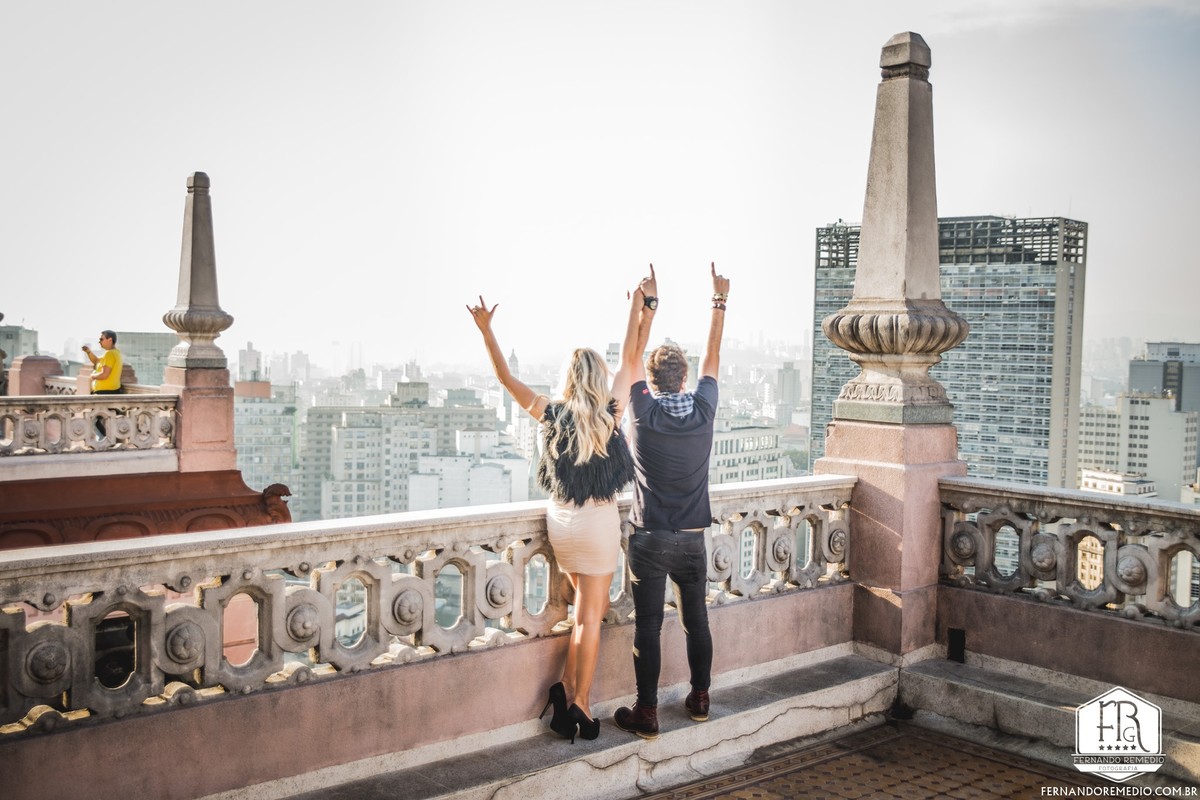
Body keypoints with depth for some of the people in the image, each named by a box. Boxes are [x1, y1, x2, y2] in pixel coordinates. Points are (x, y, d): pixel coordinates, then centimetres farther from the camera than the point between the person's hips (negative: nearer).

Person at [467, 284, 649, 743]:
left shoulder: (552, 416, -5)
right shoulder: (609, 416, -11)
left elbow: (506, 378, 1)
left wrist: (486, 330, 3)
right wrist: (635, 311, 7)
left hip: (560, 521, 4)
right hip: (598, 521, -4)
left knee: (586, 607, 20)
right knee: (590, 615, 3)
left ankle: (567, 688, 12)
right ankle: (580, 703, 5)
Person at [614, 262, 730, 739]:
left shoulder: (643, 413, -11)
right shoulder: (703, 411, -5)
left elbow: (631, 355, 0)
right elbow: (712, 357, 8)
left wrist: (647, 305, 5)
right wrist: (719, 302, 17)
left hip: (650, 539, -3)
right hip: (692, 538, 3)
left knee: (648, 627, 1)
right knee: (696, 620, 14)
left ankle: (646, 714, 6)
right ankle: (700, 699, 27)